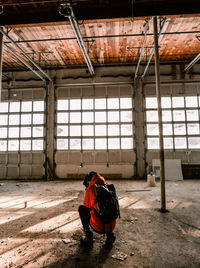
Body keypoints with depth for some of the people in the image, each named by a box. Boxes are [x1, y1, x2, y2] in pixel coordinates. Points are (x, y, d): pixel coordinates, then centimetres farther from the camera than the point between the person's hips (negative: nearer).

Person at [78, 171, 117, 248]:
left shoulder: (90, 189, -6)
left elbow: (86, 205, 11)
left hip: (98, 227, -4)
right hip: (111, 226, 5)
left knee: (81, 208, 17)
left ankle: (88, 236, 13)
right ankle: (110, 233, 18)